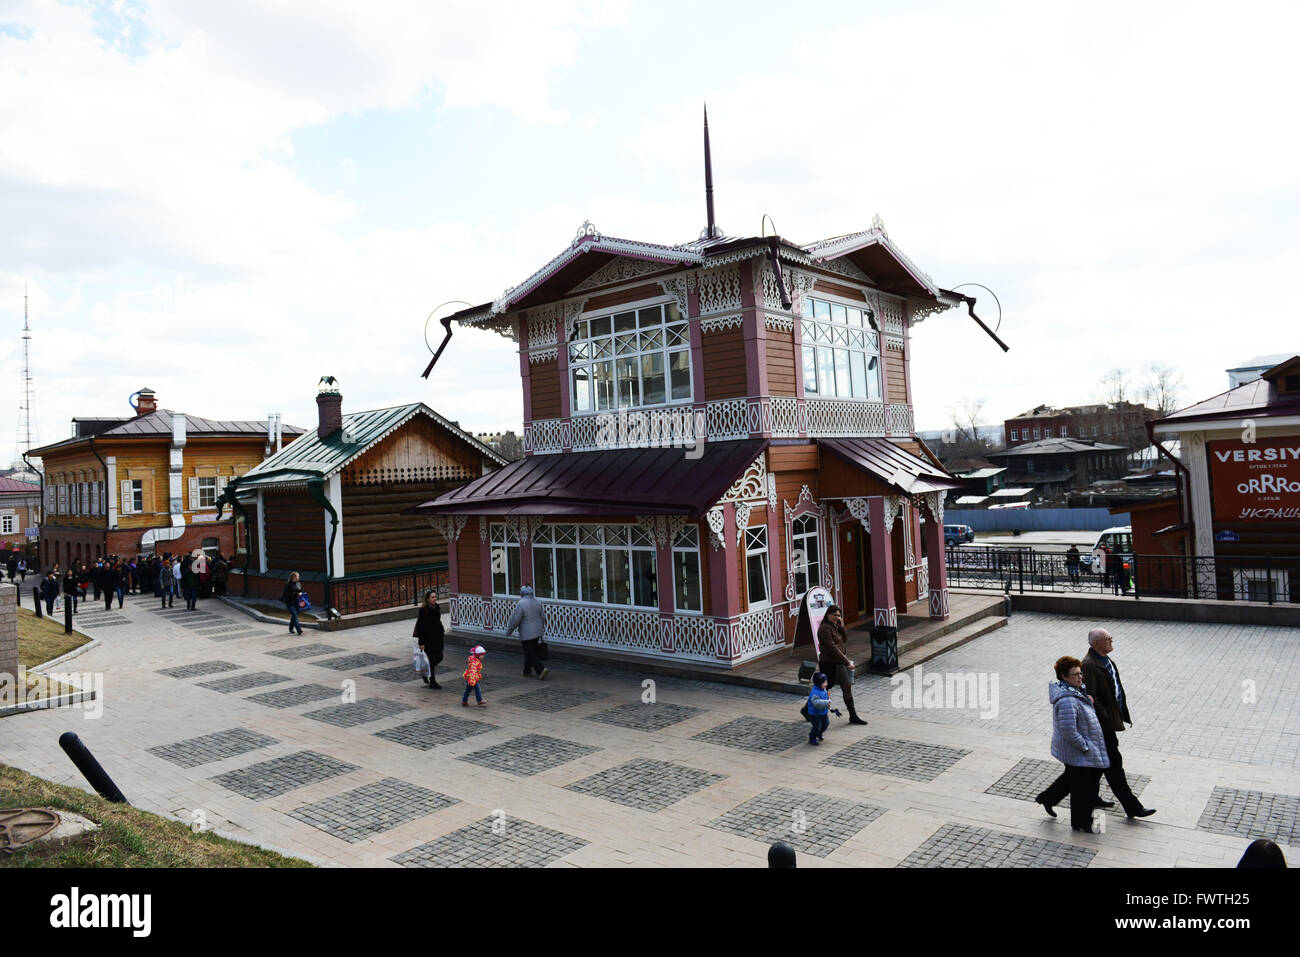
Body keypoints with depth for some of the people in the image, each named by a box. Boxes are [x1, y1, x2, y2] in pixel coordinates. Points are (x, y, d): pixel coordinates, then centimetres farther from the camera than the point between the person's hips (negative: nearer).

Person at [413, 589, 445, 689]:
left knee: (439, 657, 8)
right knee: (432, 658, -1)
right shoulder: (423, 610, -15)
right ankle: (432, 682, 11)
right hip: (428, 638, -7)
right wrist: (421, 642, -17)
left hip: (437, 637, 7)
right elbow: (420, 627, -15)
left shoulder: (437, 608, 6)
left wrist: (441, 634, 14)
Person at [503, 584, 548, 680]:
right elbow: (542, 617, 11)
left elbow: (515, 619, -16)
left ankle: (542, 669, -13)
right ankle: (527, 671, 26)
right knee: (529, 652, 19)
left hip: (526, 634, -7)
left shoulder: (521, 604, -18)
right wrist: (541, 628, 26)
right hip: (537, 632, 7)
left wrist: (508, 631, -2)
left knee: (530, 654, -1)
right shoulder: (537, 603, 3)